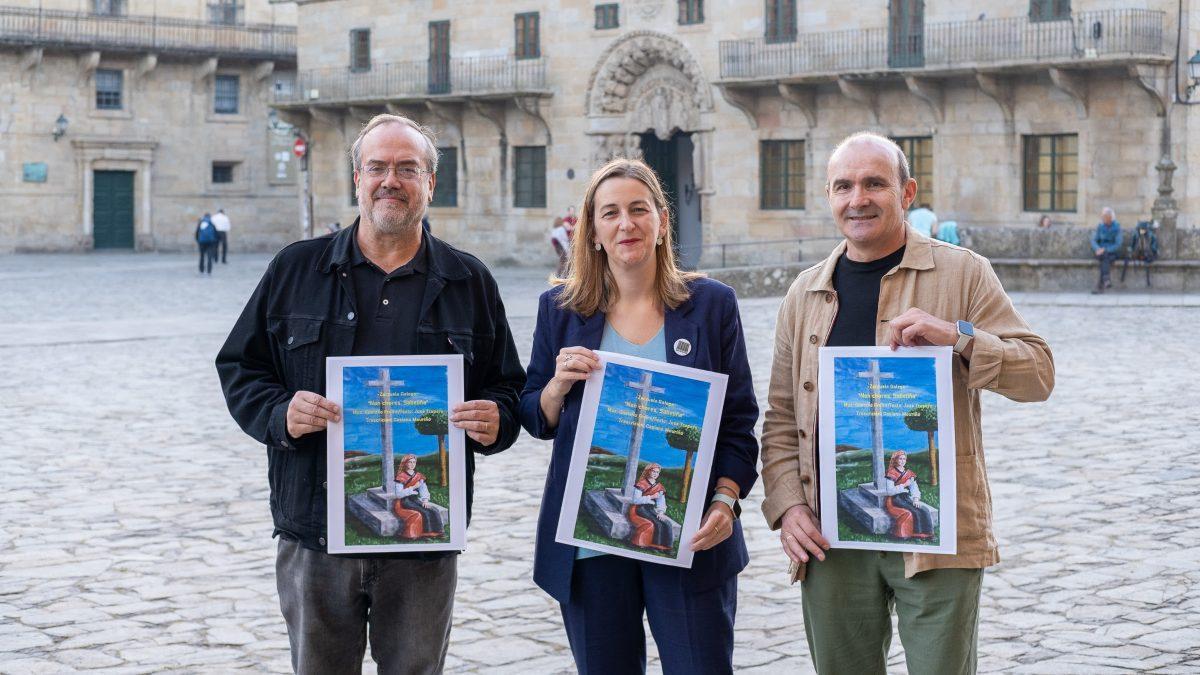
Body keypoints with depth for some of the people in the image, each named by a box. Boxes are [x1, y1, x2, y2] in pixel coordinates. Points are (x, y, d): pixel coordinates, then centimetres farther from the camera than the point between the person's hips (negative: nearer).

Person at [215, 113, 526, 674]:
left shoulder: (469, 281, 8)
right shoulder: (296, 270, 6)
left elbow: (508, 389, 12)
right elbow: (239, 367, 8)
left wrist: (494, 422, -11)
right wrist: (281, 413, -12)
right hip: (315, 535, 0)